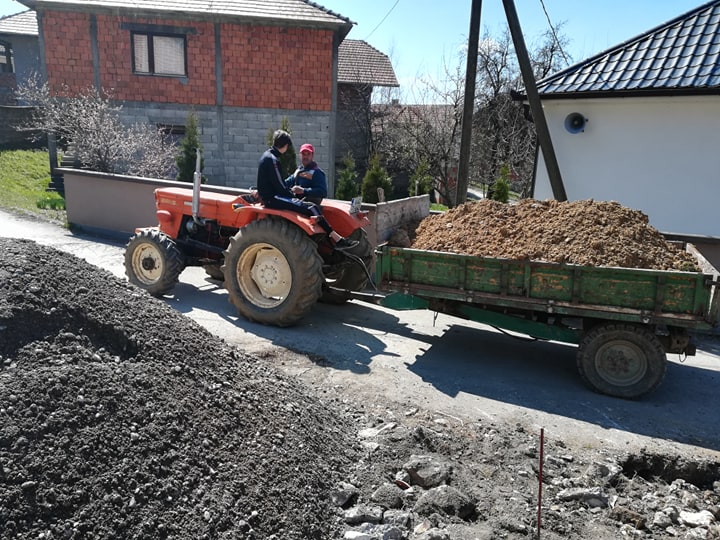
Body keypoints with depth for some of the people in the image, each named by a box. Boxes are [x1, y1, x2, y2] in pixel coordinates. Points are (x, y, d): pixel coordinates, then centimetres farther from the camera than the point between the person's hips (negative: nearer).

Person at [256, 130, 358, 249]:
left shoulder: (267, 155, 14)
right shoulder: (272, 160, -17)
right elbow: (280, 187, -17)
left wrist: (291, 191, 11)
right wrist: (294, 196, -4)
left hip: (270, 196, 11)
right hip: (273, 199, -11)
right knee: (311, 207, -19)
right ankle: (337, 239, -21)